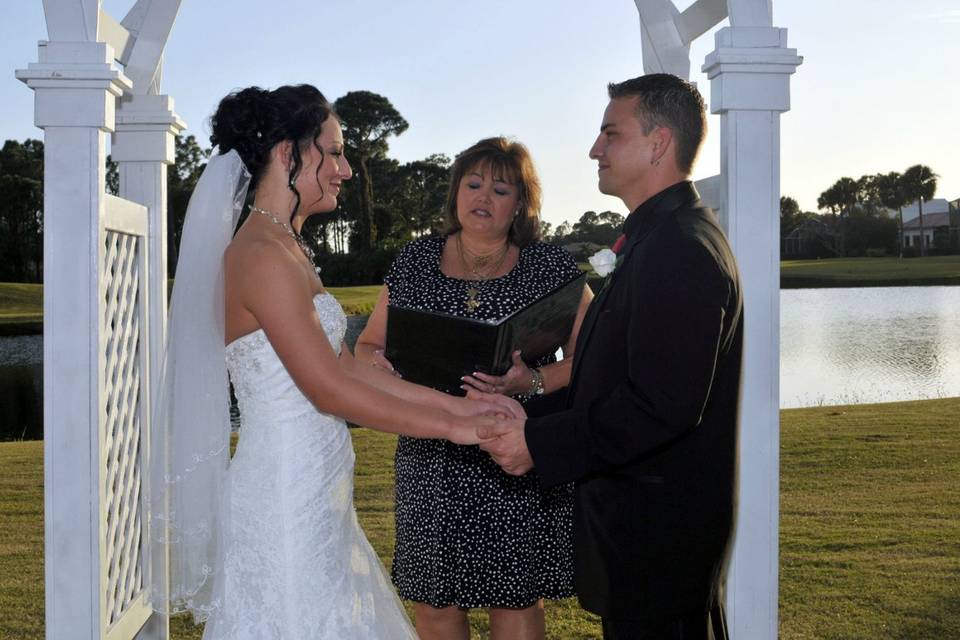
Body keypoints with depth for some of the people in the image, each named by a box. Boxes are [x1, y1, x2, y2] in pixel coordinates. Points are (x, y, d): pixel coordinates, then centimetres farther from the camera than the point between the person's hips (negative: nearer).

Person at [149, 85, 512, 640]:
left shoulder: (290, 251, 12)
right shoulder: (261, 257, -18)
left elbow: (346, 366, 11)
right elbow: (330, 390, -21)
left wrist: (457, 404, 6)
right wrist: (452, 426, -14)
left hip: (314, 494, 9)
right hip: (287, 495, -9)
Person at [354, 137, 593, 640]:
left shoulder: (551, 267, 1)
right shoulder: (414, 262, 8)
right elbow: (369, 345, 15)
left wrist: (534, 382, -20)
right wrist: (376, 364, -9)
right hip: (432, 461, 2)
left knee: (515, 599, 4)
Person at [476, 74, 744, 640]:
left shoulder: (678, 249, -21)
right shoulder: (663, 238, 13)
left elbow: (662, 403, -28)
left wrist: (542, 444, -22)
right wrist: (529, 416, 6)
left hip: (657, 529, -10)